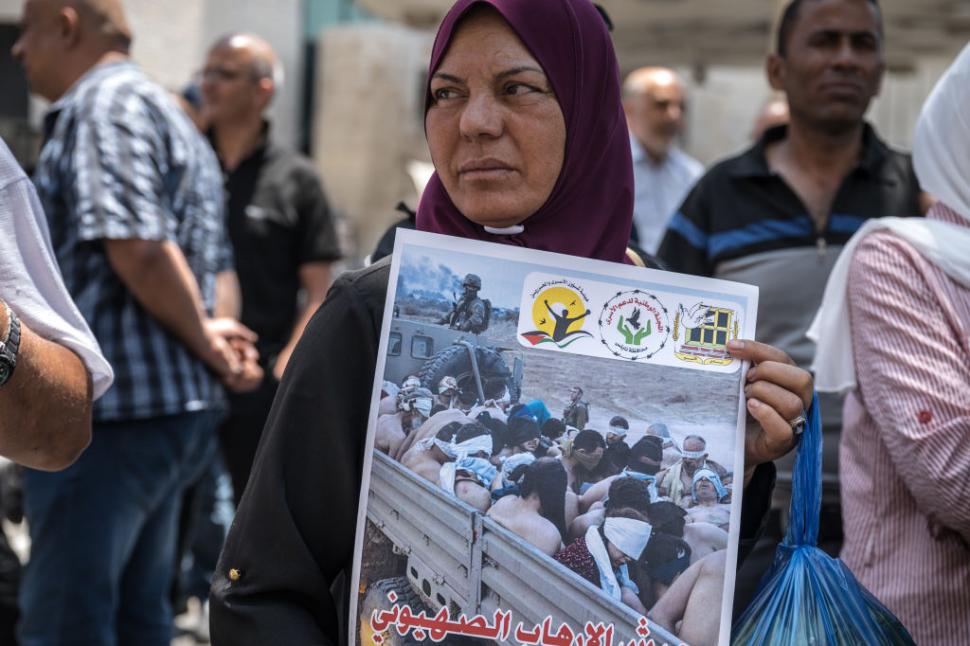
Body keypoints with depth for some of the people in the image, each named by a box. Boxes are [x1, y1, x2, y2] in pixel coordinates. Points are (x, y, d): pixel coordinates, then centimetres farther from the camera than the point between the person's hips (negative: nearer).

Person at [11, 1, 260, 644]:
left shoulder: (104, 103, -10)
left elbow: (137, 247, -23)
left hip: (109, 411, -10)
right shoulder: (172, 115, 22)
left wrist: (203, 341, -10)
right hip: (179, 408, 10)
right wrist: (211, 338, 5)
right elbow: (212, 264, 22)